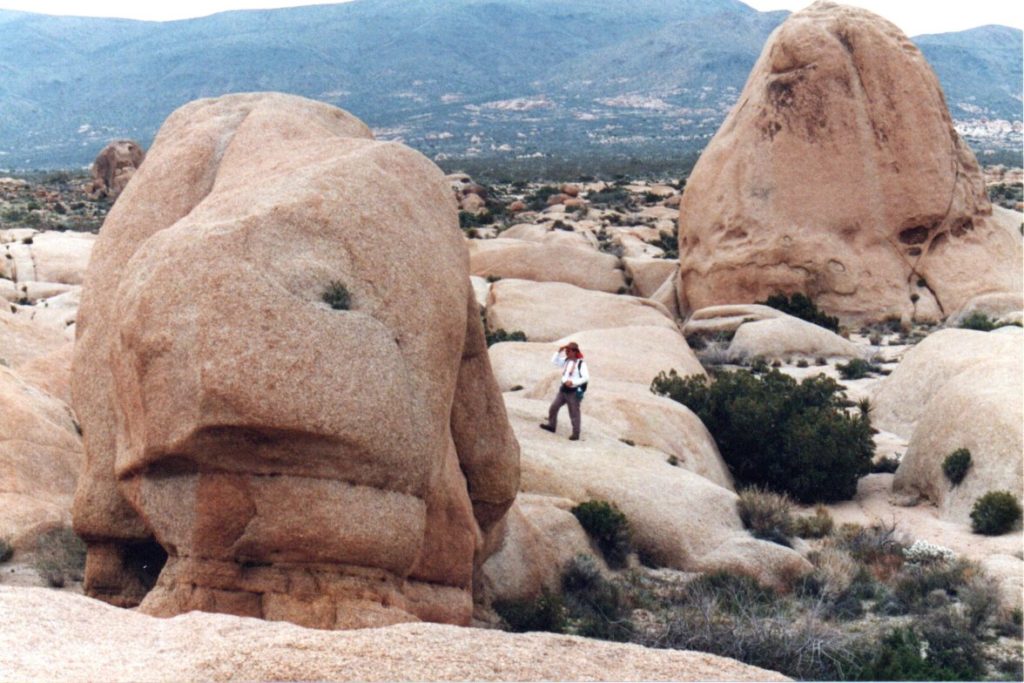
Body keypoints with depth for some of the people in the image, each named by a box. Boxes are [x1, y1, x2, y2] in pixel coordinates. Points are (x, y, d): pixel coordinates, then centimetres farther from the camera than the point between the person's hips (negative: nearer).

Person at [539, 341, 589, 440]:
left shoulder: (581, 363, -14)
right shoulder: (566, 361, 6)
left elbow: (586, 377, -19)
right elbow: (554, 361, 11)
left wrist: (573, 382, -27)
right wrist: (559, 352, -3)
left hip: (574, 391, -7)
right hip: (563, 389, 7)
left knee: (574, 413, 0)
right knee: (553, 407, 12)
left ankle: (576, 434, 8)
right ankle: (551, 425, 29)